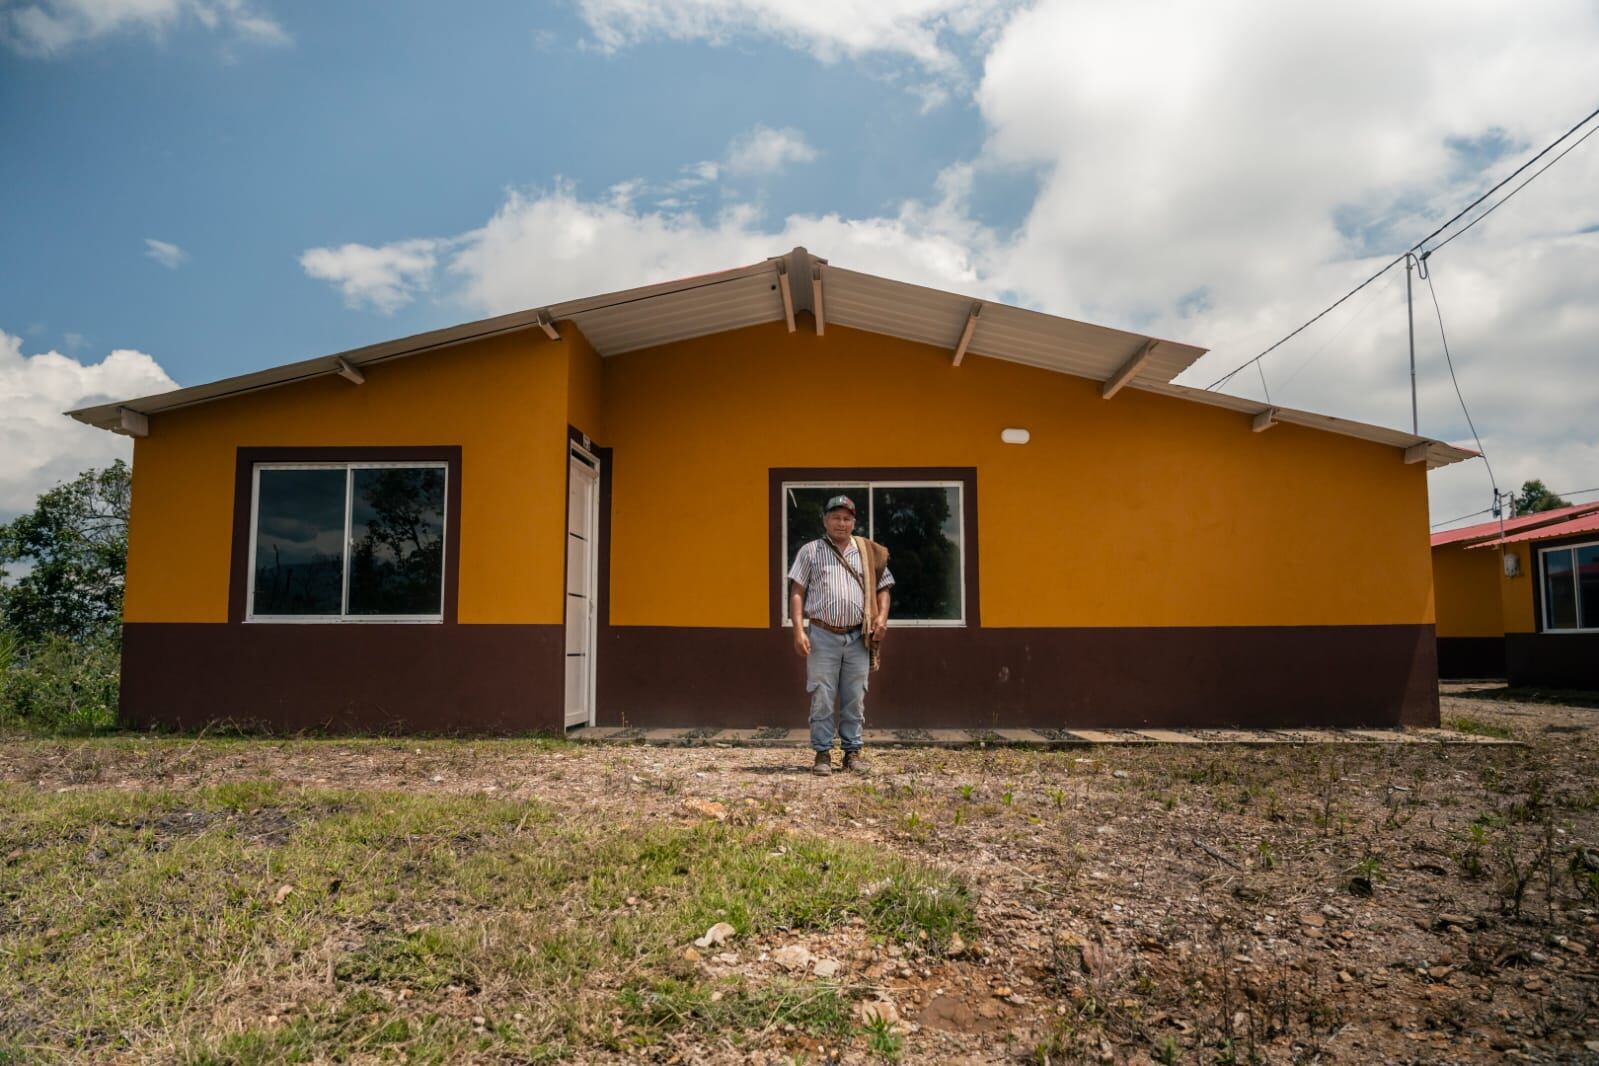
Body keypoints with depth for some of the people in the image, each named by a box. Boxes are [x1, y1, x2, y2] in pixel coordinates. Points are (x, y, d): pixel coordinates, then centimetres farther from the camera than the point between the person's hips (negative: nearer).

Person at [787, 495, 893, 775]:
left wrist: (882, 615, -4)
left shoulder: (868, 552, 12)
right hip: (823, 636, -2)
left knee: (855, 699, 5)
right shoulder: (810, 551, 6)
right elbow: (797, 592, 2)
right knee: (822, 698, -1)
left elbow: (883, 588, 16)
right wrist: (799, 630, -8)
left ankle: (853, 751, 15)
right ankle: (823, 753, 6)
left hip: (858, 638, 2)